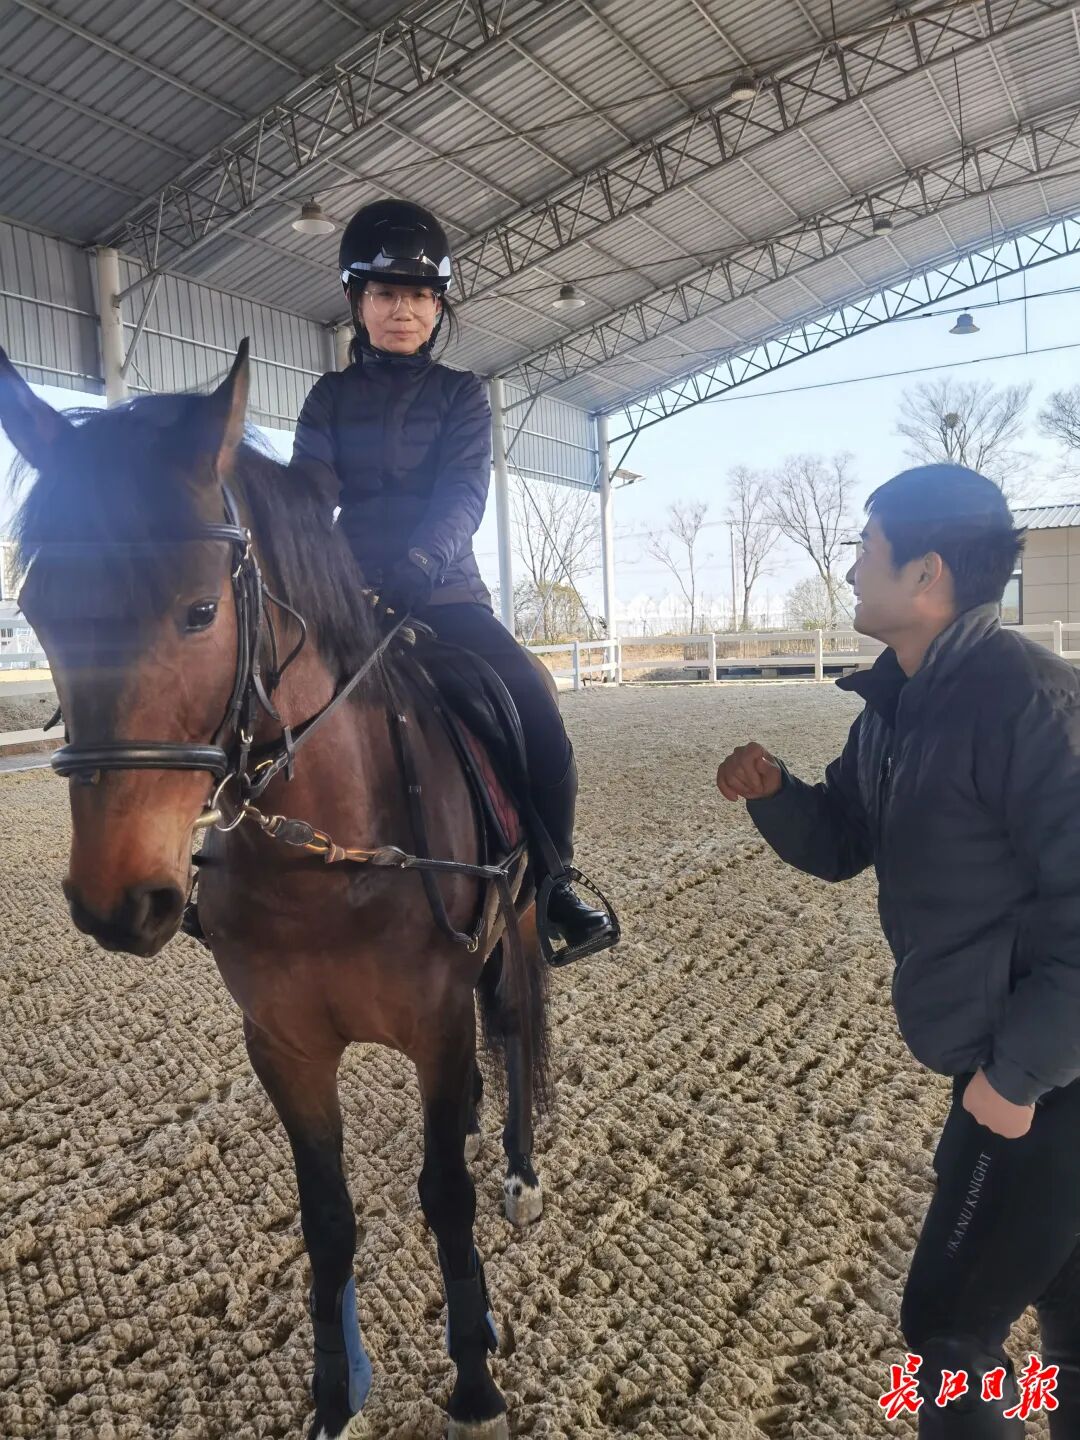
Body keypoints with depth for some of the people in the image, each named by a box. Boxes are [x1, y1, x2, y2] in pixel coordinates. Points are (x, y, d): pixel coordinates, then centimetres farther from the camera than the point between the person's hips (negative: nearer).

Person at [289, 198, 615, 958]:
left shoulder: (461, 394, 7)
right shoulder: (331, 397, 11)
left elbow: (464, 493, -9)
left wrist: (419, 563, -29)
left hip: (446, 590, -1)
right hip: (354, 590, 2)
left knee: (535, 705, -21)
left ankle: (551, 876, -5)